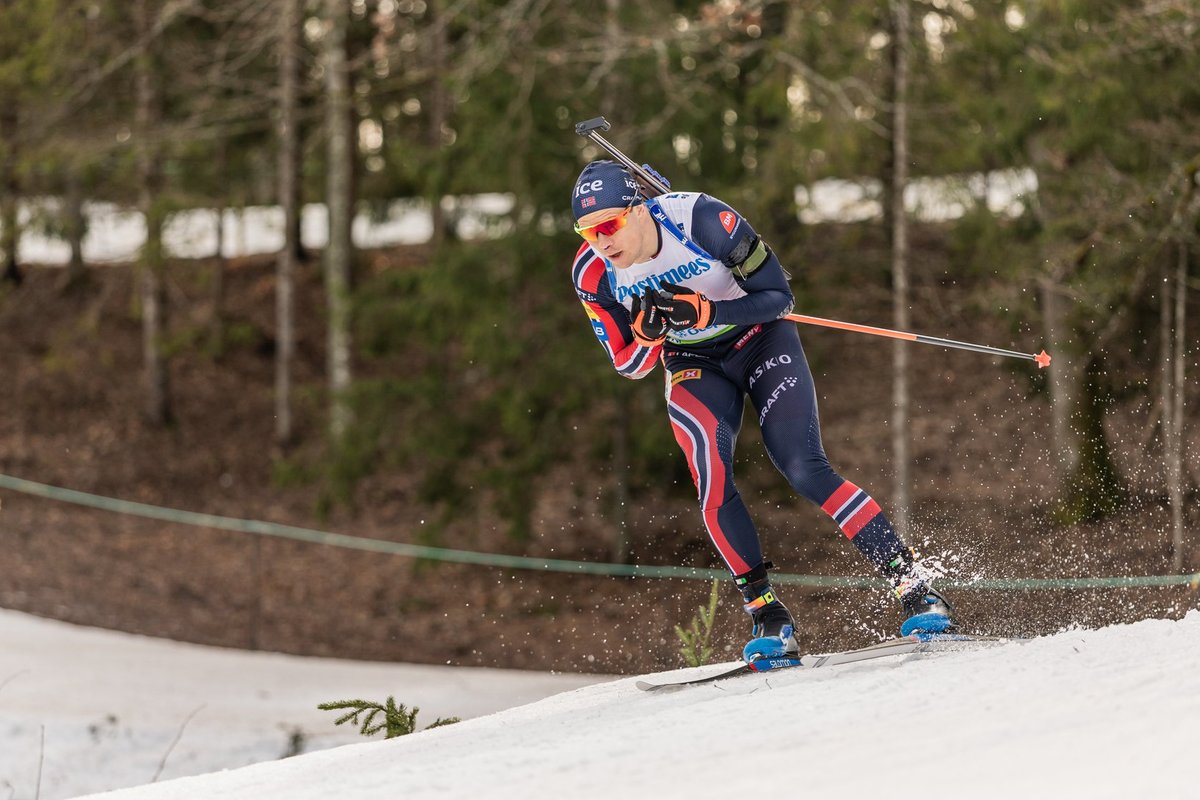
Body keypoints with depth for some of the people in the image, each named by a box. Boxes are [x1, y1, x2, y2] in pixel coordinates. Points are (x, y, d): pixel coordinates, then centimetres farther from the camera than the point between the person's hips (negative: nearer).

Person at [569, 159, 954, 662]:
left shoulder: (702, 219, -29)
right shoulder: (592, 275, -17)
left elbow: (779, 296, -20)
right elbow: (628, 366, -7)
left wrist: (704, 311, -35)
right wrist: (649, 333, -30)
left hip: (760, 340, -3)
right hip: (695, 366, 3)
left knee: (804, 469, -18)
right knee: (713, 482, -21)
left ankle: (914, 586, -15)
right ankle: (768, 619, -12)